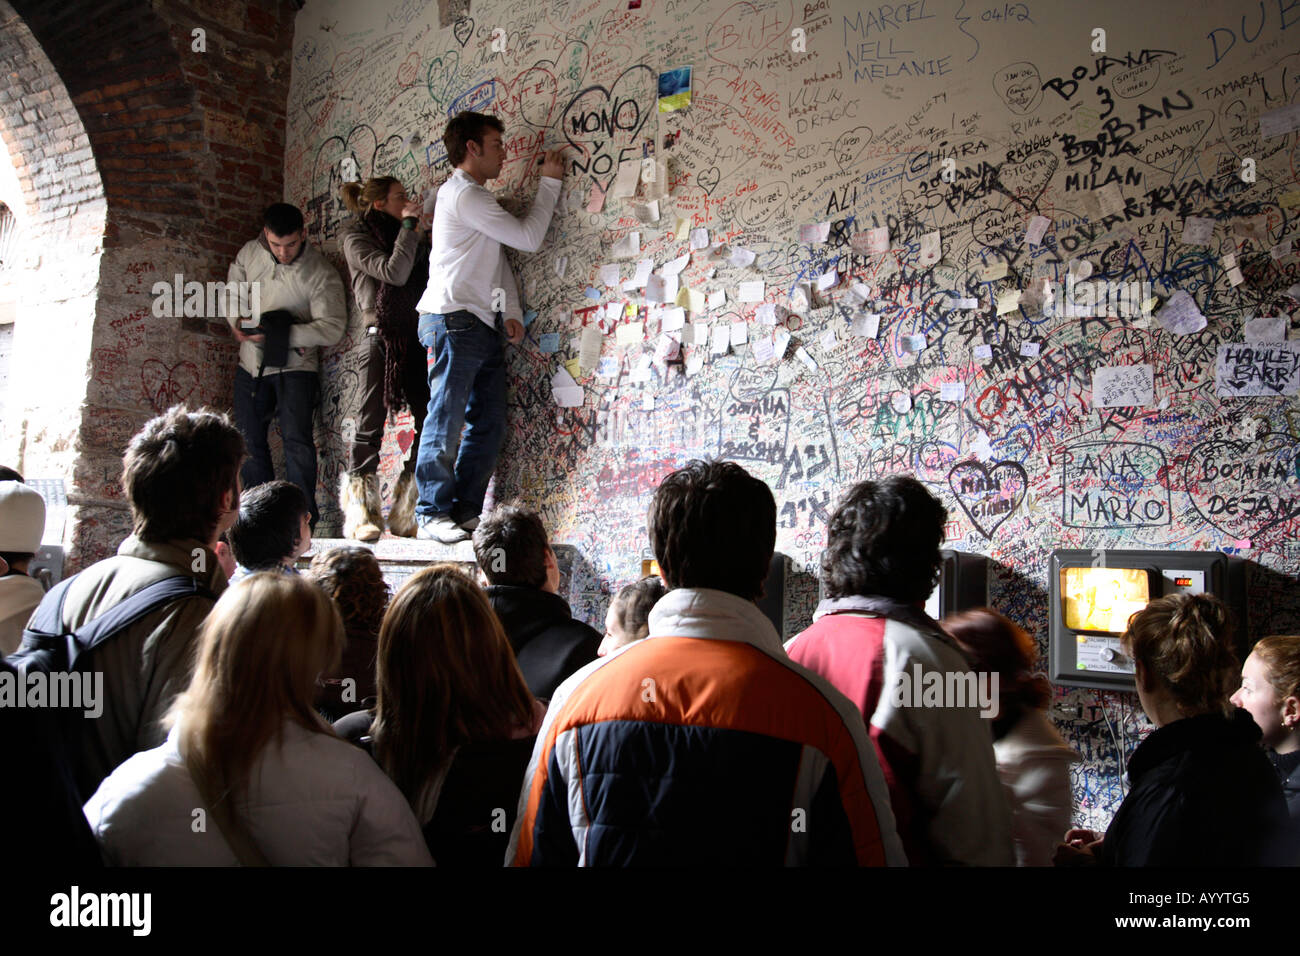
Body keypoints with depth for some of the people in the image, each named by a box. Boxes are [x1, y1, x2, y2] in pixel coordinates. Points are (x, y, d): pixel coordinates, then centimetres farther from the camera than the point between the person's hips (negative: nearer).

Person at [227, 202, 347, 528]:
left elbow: (332, 327, -18)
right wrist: (237, 321, -3)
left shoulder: (322, 273, -13)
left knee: (296, 438, -17)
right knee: (250, 441, 8)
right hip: (251, 364, 5)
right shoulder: (250, 252, 3)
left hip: (294, 366, -5)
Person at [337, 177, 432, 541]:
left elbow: (429, 278, 13)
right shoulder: (358, 237, 4)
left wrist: (424, 233, 7)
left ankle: (407, 515, 2)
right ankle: (361, 516, 1)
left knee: (430, 421, -4)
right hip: (380, 337, -6)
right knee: (370, 427, -4)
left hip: (414, 338, 6)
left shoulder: (409, 237, 23)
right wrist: (409, 226, -5)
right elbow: (394, 273, -12)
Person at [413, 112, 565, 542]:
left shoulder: (476, 197, 25)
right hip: (453, 321, -10)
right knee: (446, 421, -7)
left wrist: (511, 311, 9)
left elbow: (499, 261, 23)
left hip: (483, 326, 10)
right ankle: (433, 513, -1)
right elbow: (528, 237, -10)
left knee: (488, 425, 5)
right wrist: (549, 182, 0)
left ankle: (465, 512, 9)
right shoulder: (462, 194, -8)